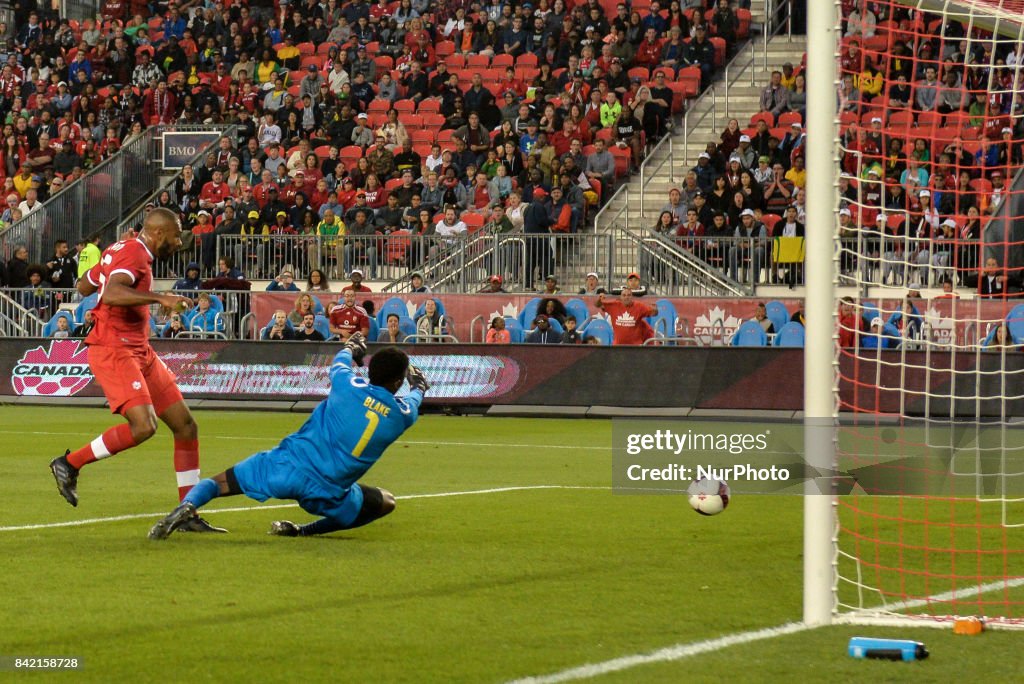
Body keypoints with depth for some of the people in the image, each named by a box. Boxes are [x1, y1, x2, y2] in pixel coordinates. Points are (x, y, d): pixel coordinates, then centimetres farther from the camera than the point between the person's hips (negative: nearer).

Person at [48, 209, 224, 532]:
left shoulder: (120, 249, 17)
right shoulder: (134, 254, -12)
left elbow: (84, 287, 27)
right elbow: (111, 294, -30)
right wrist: (160, 298, -35)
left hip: (139, 351, 11)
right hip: (113, 350, -11)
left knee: (186, 426, 4)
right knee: (143, 426, -26)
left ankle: (188, 515, 7)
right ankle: (69, 463, -6)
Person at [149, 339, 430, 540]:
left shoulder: (348, 386, -2)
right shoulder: (401, 414, 1)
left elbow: (339, 364, 24)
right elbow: (413, 403, 28)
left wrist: (351, 348, 47)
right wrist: (419, 387, 52)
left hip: (285, 467, 1)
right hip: (327, 493, -1)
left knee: (216, 483, 16)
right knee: (386, 503, 23)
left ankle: (187, 506, -22)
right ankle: (305, 531, 6)